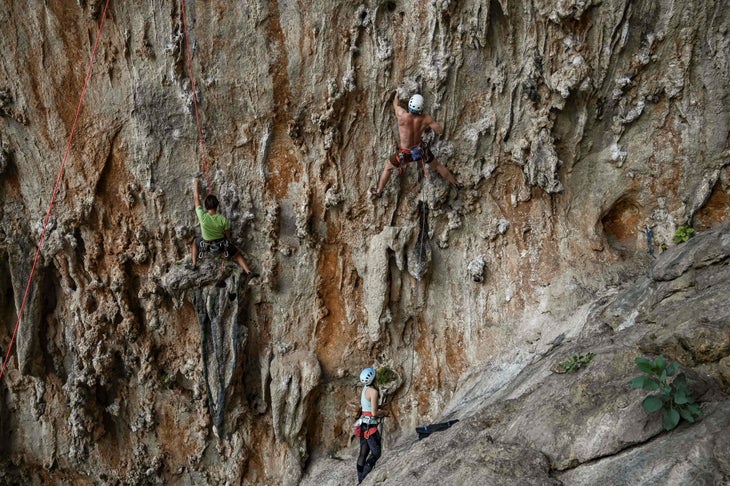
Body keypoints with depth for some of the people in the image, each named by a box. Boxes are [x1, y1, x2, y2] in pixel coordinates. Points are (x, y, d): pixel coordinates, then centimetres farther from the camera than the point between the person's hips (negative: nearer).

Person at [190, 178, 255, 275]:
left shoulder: (202, 216, -26)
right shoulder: (223, 219, -24)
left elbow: (196, 198, -13)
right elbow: (228, 234, -10)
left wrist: (196, 184, 0)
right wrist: (228, 242, 14)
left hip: (206, 245, 0)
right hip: (221, 244, 0)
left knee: (195, 241, 32)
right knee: (238, 255, 17)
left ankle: (194, 265, 26)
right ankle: (249, 273, 3)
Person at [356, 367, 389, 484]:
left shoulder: (364, 389, 11)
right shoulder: (373, 391, -16)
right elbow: (374, 413, -19)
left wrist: (379, 407, 19)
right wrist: (384, 412, -1)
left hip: (363, 423, 9)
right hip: (370, 424, -9)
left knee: (363, 453, 11)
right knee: (376, 453, -4)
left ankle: (360, 481, 14)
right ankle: (364, 479, -9)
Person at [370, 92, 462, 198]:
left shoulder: (402, 114, -31)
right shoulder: (426, 118, -25)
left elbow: (396, 104, -7)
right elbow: (440, 131, -16)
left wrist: (396, 95, 16)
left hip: (406, 153, -2)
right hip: (421, 149, 2)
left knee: (388, 167, 24)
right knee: (437, 165, 26)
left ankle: (378, 191, 37)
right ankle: (456, 184, 42)